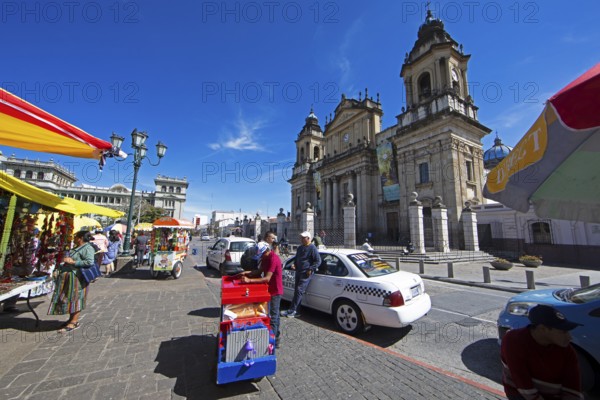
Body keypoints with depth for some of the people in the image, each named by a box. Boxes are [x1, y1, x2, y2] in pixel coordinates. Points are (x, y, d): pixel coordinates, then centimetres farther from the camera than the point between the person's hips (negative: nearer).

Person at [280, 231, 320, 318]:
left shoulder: (312, 248, -9)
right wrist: (294, 265, 7)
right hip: (298, 272, 8)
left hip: (306, 273, -8)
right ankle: (295, 311, 17)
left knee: (299, 291, -10)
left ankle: (292, 310, -6)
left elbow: (318, 261, -10)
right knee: (296, 291, 8)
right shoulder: (300, 248, 15)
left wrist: (311, 269, -15)